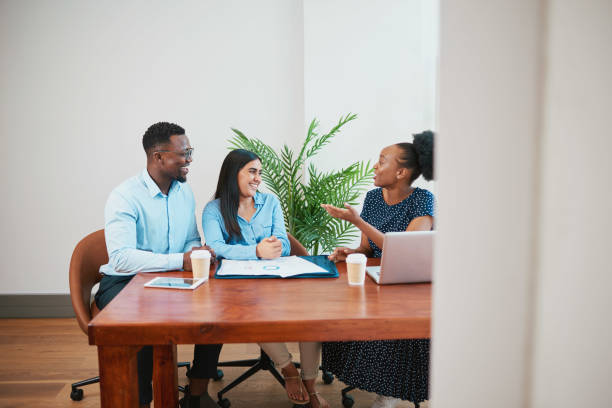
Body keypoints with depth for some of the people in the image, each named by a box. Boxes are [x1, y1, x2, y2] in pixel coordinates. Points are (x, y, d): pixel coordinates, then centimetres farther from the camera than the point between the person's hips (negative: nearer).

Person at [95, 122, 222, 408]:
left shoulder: (184, 192, 7)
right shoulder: (125, 197, -17)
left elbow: (191, 241, 17)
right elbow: (121, 258, -28)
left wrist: (198, 253, -9)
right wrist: (180, 260, -31)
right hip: (124, 284, -6)